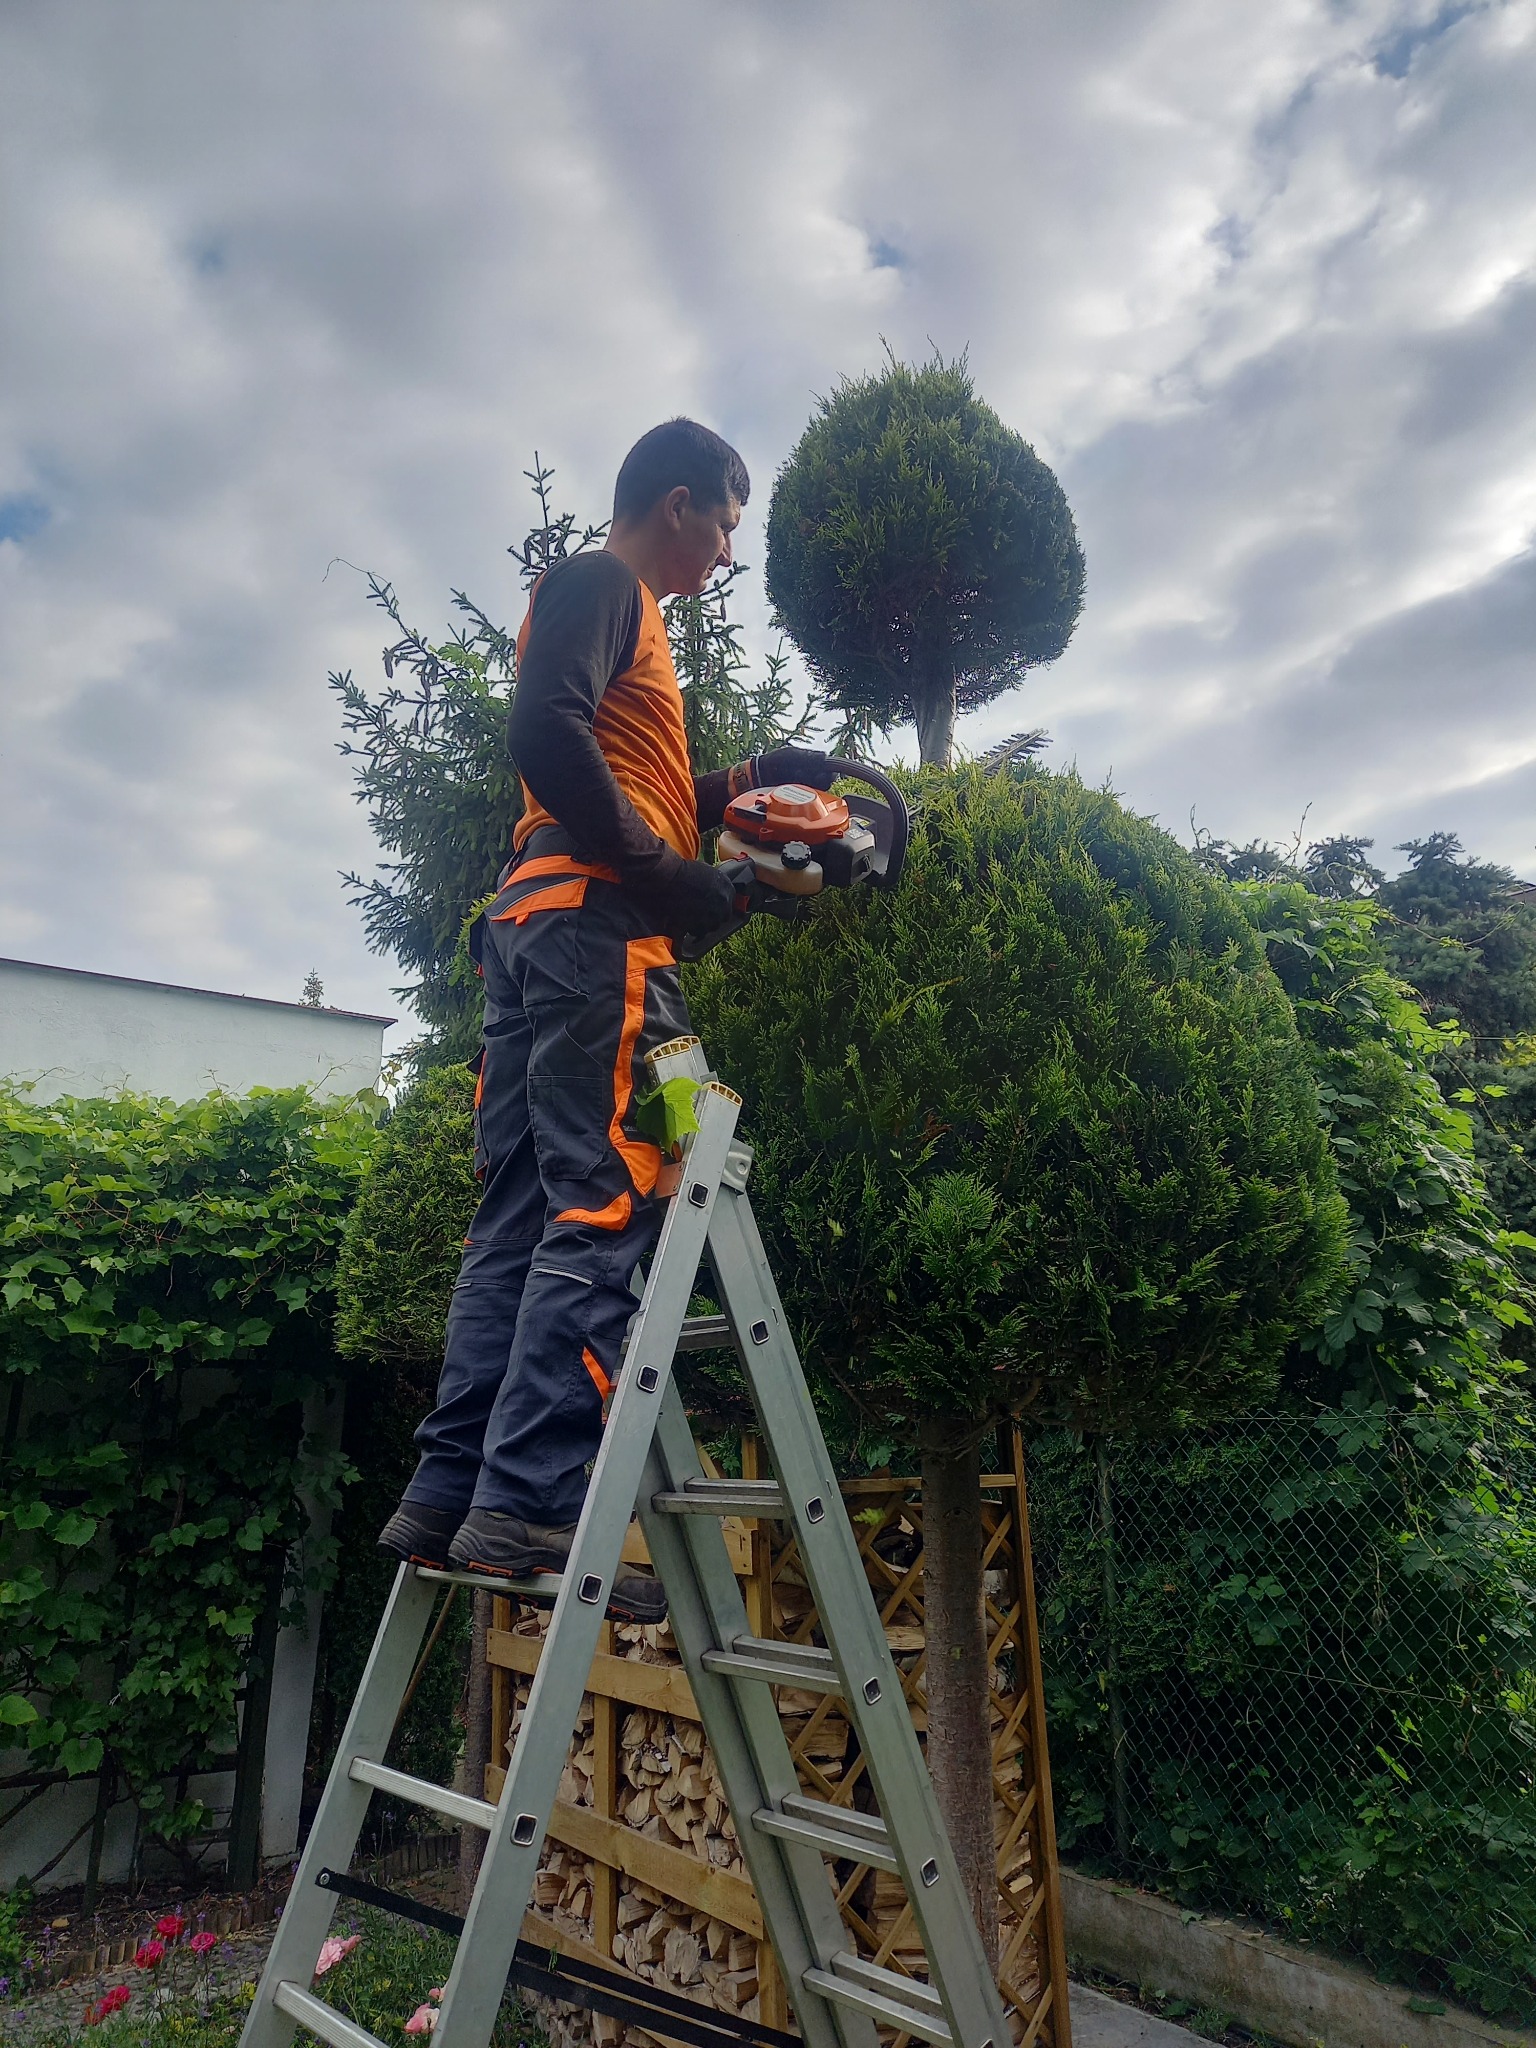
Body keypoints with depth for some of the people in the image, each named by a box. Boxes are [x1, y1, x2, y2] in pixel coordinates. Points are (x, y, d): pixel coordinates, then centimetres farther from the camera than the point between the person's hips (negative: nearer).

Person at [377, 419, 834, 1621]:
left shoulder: (622, 611, 34)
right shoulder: (598, 584, 4)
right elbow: (547, 733, -15)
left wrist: (748, 781, 20)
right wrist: (670, 875, -14)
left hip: (541, 926, 10)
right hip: (594, 917, -10)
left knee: (522, 1219, 3)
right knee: (605, 1208, -15)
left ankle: (450, 1497, 4)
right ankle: (533, 1503, -16)